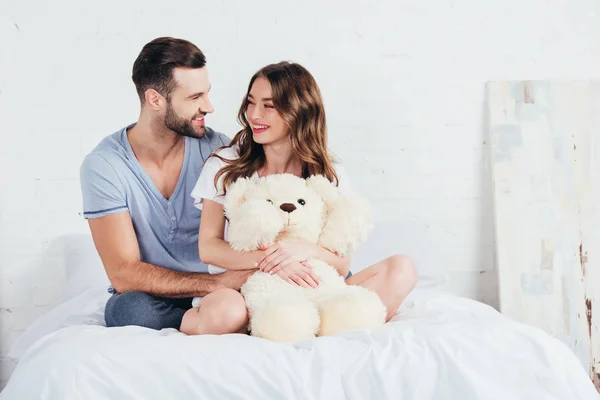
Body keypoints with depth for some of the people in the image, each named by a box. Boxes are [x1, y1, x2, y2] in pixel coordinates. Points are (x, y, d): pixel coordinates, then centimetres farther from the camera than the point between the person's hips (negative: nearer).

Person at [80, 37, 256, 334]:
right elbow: (123, 273, -17)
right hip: (147, 299, 0)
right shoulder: (103, 165, -12)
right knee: (134, 309, -36)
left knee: (229, 308, -35)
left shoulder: (218, 150, -6)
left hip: (213, 294, 1)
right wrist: (220, 282, -27)